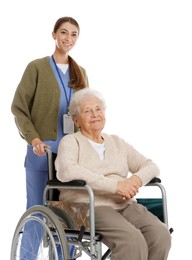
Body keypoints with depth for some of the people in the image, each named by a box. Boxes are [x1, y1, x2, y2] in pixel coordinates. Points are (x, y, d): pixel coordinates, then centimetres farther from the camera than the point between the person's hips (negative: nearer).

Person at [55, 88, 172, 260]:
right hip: (89, 207, -5)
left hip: (125, 205, 5)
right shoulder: (71, 141, 7)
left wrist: (137, 179, -9)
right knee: (133, 239, -32)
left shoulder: (117, 142, 23)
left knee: (161, 234, -24)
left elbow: (151, 166, 17)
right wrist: (114, 185, -20)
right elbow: (66, 171, -15)